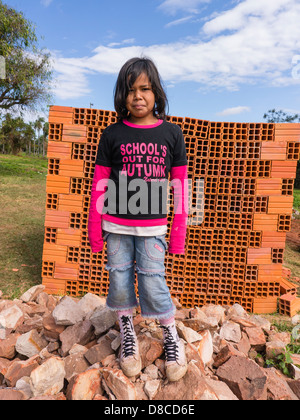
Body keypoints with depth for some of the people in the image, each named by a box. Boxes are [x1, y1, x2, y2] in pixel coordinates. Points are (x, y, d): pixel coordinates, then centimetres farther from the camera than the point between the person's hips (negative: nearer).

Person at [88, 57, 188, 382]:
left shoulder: (171, 133, 1)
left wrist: (178, 233, 0)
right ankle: (127, 336, 34)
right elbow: (99, 185, 2)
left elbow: (180, 186, 1)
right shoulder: (112, 135, 0)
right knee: (120, 281, 9)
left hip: (152, 227, -1)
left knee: (153, 284, 1)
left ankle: (171, 336, 28)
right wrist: (94, 230, 1)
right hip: (116, 226, 1)